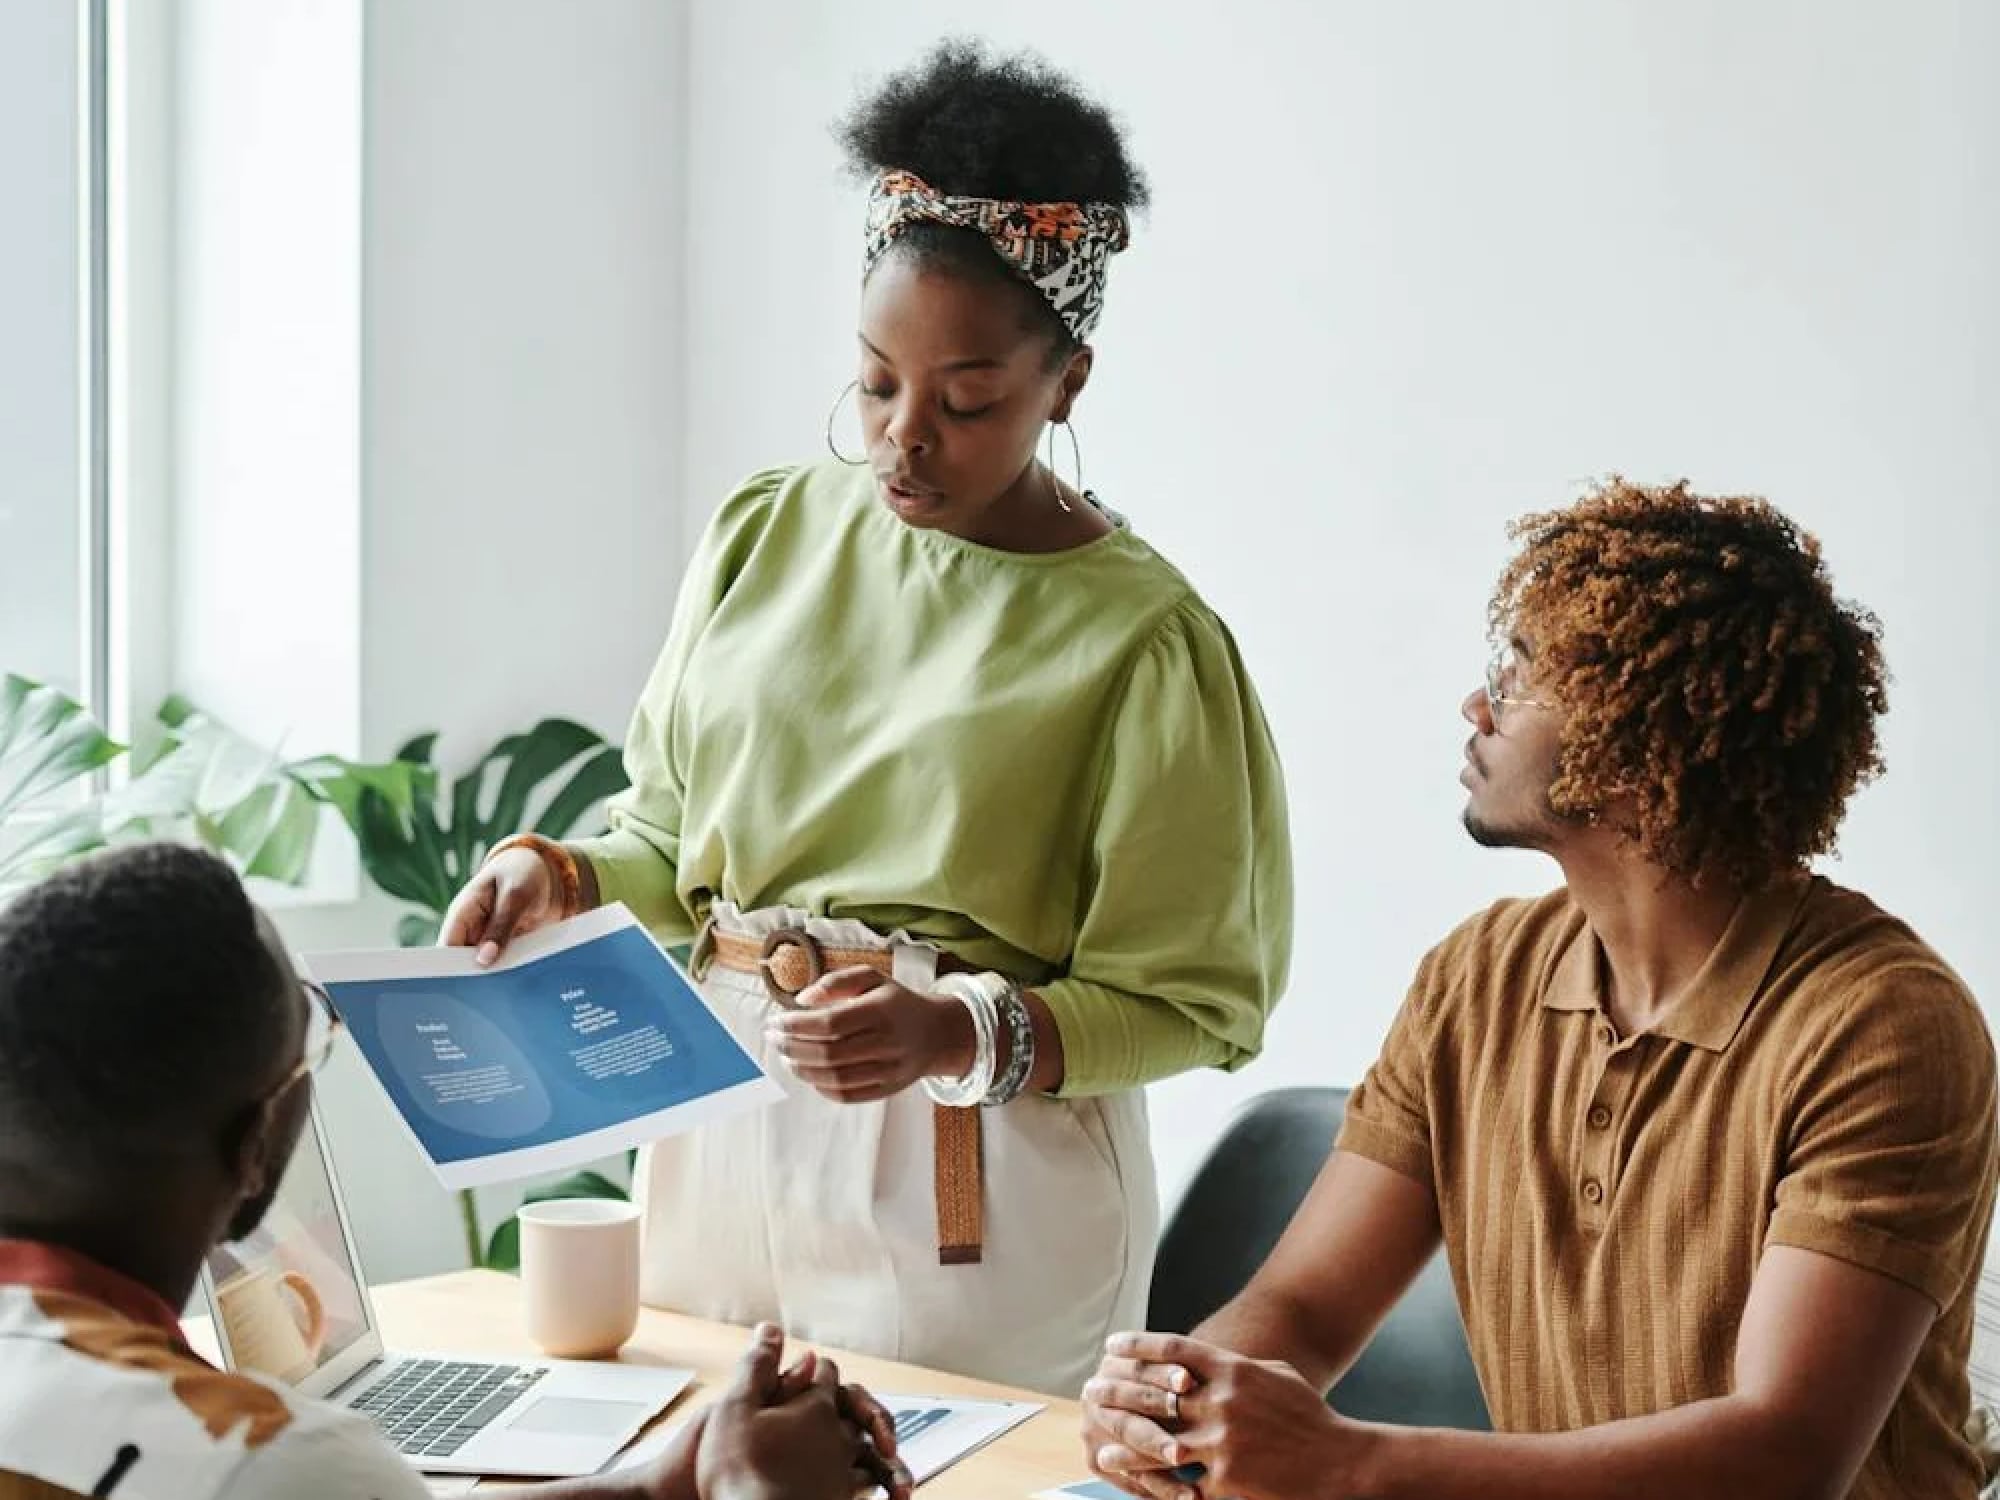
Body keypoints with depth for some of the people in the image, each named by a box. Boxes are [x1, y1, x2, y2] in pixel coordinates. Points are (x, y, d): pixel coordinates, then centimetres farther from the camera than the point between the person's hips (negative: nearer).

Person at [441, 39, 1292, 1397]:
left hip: (974, 1191, -4)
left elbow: (1189, 1001, -8)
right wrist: (558, 876, -7)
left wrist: (964, 1037, -22)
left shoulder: (1140, 638, -9)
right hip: (722, 1141, 4)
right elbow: (670, 832, 12)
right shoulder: (765, 536, 4)